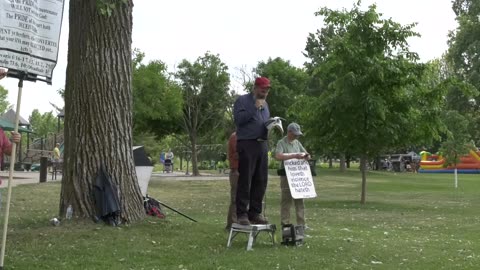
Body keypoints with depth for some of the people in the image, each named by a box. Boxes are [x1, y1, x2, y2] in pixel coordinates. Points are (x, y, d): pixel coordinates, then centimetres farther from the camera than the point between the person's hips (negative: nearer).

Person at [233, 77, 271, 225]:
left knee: (261, 181, 4)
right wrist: (255, 108, -15)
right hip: (247, 144, -7)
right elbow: (238, 119, -13)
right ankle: (242, 214, -2)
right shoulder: (242, 100, 1)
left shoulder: (265, 104, 22)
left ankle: (255, 213, 11)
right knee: (245, 180, -7)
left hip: (262, 144, 7)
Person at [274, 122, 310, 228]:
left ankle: (301, 224, 13)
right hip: (286, 175, -6)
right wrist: (294, 155, -25)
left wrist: (306, 155, -3)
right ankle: (285, 224, 3)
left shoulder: (297, 142, 15)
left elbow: (306, 154, 23)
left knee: (300, 200, 7)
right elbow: (278, 156, -23)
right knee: (286, 200, -3)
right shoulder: (281, 143, -6)